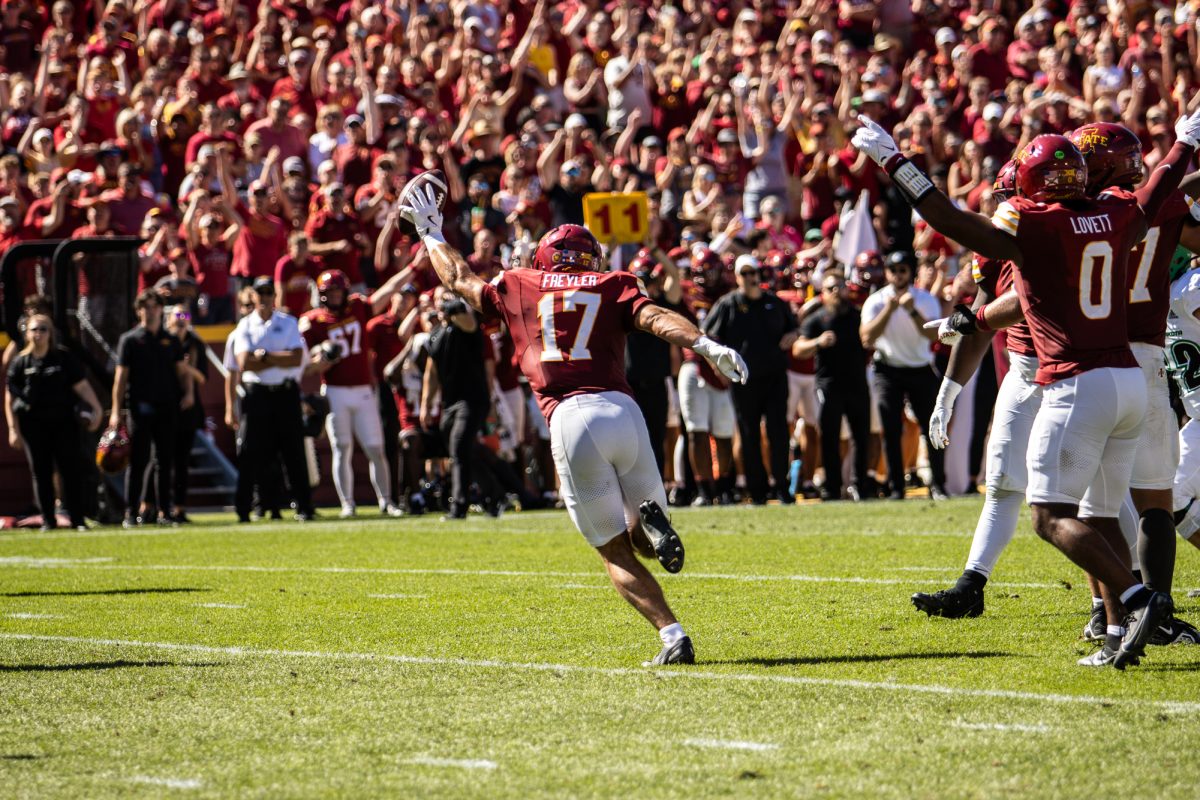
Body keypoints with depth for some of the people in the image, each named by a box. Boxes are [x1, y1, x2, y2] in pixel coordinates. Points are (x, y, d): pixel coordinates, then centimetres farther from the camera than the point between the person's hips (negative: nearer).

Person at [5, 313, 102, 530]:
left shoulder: (64, 358, 4)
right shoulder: (20, 363, 4)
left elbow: (81, 385, -1)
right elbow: (10, 399, 4)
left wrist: (96, 408, -14)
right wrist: (13, 429, -2)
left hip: (63, 422, 0)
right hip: (33, 426, 0)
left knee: (71, 471, -2)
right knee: (41, 474, 3)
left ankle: (77, 520, 2)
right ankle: (48, 520, 10)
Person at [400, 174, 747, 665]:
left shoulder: (519, 289, 20)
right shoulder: (611, 286, 18)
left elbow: (460, 280, 37)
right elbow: (655, 318, -2)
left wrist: (430, 231, 53)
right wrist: (708, 346, -16)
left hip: (569, 420, -1)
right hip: (621, 409, 1)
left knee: (615, 550, 6)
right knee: (645, 534, 17)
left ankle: (672, 636, -14)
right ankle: (651, 519, -20)